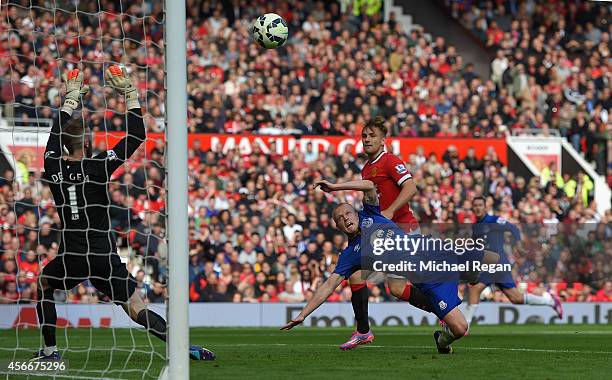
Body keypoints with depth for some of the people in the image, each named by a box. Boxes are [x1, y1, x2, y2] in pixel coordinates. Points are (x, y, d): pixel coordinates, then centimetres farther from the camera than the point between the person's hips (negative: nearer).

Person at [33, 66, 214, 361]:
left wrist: (71, 99, 33)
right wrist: (129, 94, 3)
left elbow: (56, 136, 21)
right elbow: (137, 136, -3)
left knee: (43, 285, 30)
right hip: (104, 256, -2)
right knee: (137, 310, -5)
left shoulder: (53, 167, 0)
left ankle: (50, 350, 24)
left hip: (70, 256, 2)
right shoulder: (96, 167, -8)